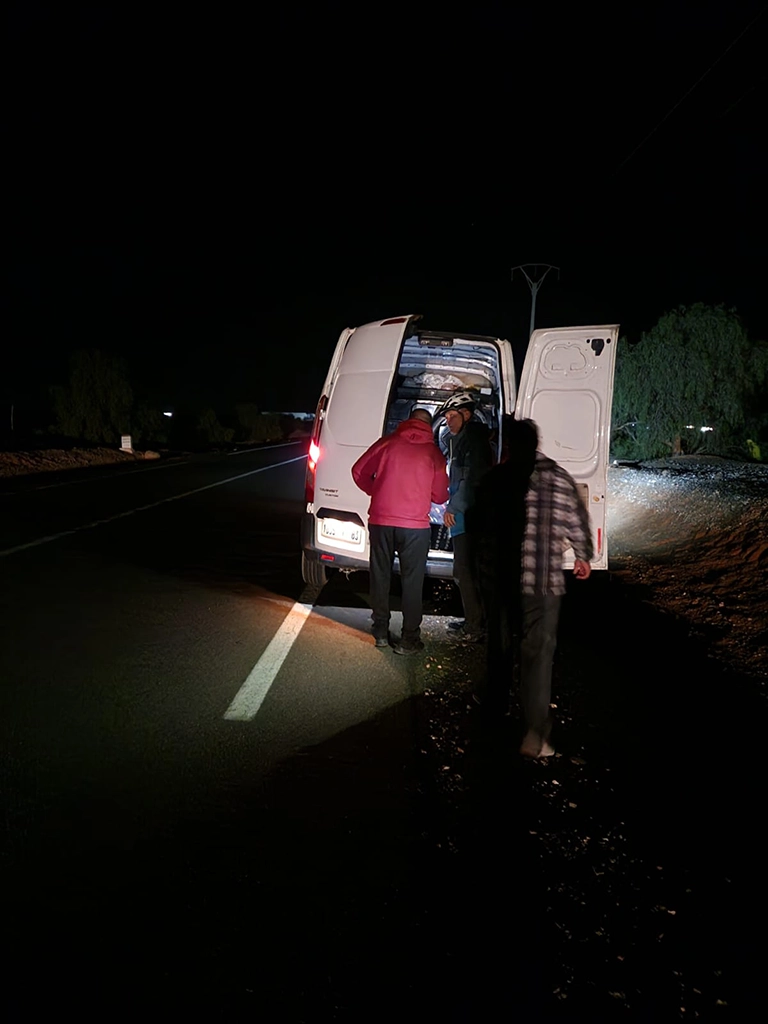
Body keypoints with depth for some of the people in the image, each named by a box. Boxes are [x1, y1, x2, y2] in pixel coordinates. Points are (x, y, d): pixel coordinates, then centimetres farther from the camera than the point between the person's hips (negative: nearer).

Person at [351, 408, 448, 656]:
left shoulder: (388, 442, 4)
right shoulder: (433, 452, 3)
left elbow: (359, 471, 6)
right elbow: (440, 495, 7)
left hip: (381, 520, 2)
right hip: (415, 525, -1)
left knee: (380, 576, 14)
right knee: (412, 582, 7)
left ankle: (381, 633, 22)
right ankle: (408, 639, 10)